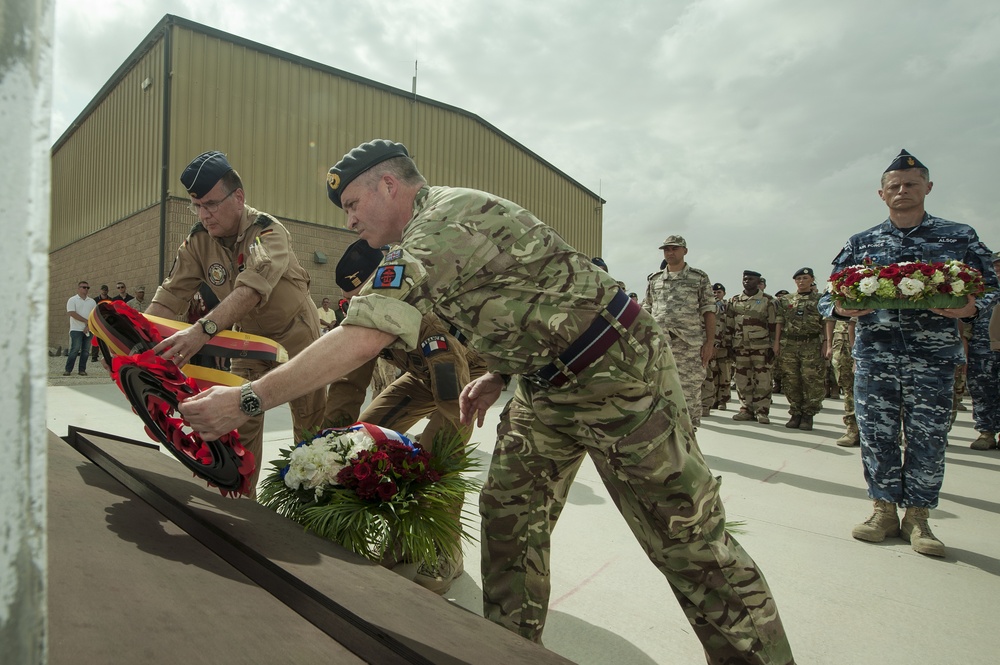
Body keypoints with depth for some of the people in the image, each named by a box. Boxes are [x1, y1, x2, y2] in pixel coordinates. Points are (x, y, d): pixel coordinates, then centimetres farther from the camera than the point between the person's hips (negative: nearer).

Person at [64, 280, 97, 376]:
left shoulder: (92, 301, 13)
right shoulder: (72, 300, 1)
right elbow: (72, 313, -11)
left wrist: (89, 326, -7)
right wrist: (86, 321, -11)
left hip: (89, 330, 4)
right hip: (76, 329, -4)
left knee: (85, 350, 3)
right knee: (75, 349, -7)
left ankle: (82, 370, 9)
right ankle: (68, 369, 2)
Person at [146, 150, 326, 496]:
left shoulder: (267, 231, -27)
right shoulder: (198, 241, -9)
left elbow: (252, 287, -44)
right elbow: (172, 293, -14)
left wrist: (203, 329, -58)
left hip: (295, 333, -4)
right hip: (249, 335, 5)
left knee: (311, 423, 3)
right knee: (240, 423, 1)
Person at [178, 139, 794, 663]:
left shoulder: (442, 224, -21)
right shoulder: (439, 225, 12)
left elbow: (363, 338, -32)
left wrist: (247, 401, -26)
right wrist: (499, 374, 9)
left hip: (617, 369, -10)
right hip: (550, 383, 10)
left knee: (687, 536, -1)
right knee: (509, 515, 9)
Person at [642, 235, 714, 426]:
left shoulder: (699, 278, 6)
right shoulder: (654, 279, 15)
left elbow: (708, 311, 2)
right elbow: (647, 311, 17)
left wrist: (710, 342, -6)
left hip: (689, 344, -3)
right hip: (659, 343, 3)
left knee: (690, 388, -1)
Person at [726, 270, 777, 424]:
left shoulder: (768, 301, 3)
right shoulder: (734, 301, 12)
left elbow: (774, 326, 1)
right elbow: (729, 325, 14)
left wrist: (773, 346, -4)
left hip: (761, 346, -3)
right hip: (739, 347, 3)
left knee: (762, 380, -3)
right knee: (742, 379, 6)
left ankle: (762, 411, 4)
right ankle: (746, 409, 15)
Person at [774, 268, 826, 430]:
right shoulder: (785, 300, 13)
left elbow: (826, 323, 4)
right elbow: (779, 323, 11)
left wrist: (826, 343, -5)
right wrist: (776, 343, 4)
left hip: (812, 345, -2)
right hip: (788, 345, 2)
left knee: (812, 381, -5)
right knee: (791, 381, 3)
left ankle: (808, 415, 6)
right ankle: (795, 413, 15)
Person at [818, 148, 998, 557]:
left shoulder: (959, 237, 8)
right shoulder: (860, 243, 10)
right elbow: (829, 296, 9)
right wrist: (840, 308, -14)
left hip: (933, 357, -1)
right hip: (873, 354, 1)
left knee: (928, 439, 3)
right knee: (876, 436, 4)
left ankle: (917, 517, 17)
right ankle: (884, 511, 18)